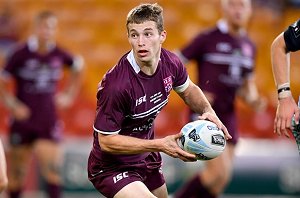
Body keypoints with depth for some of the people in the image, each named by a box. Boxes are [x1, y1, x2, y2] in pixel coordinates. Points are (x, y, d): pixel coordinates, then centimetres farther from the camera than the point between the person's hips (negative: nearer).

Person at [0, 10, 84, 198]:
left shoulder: (59, 54, -2)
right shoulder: (21, 54, -10)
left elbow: (78, 67, 19)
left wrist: (69, 95, 12)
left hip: (49, 122, 1)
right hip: (23, 121, -1)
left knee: (52, 171, -10)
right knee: (16, 174, 7)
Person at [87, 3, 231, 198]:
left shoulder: (170, 62, -10)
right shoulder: (116, 83, -32)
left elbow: (188, 89, 13)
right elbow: (106, 141, -24)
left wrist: (208, 111, -8)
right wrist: (159, 145, -28)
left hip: (147, 159, 8)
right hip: (112, 167, -8)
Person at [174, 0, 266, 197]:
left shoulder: (249, 46, 11)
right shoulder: (207, 39, -8)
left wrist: (253, 100, -1)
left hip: (228, 116, 7)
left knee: (220, 181, 5)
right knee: (220, 172, -19)